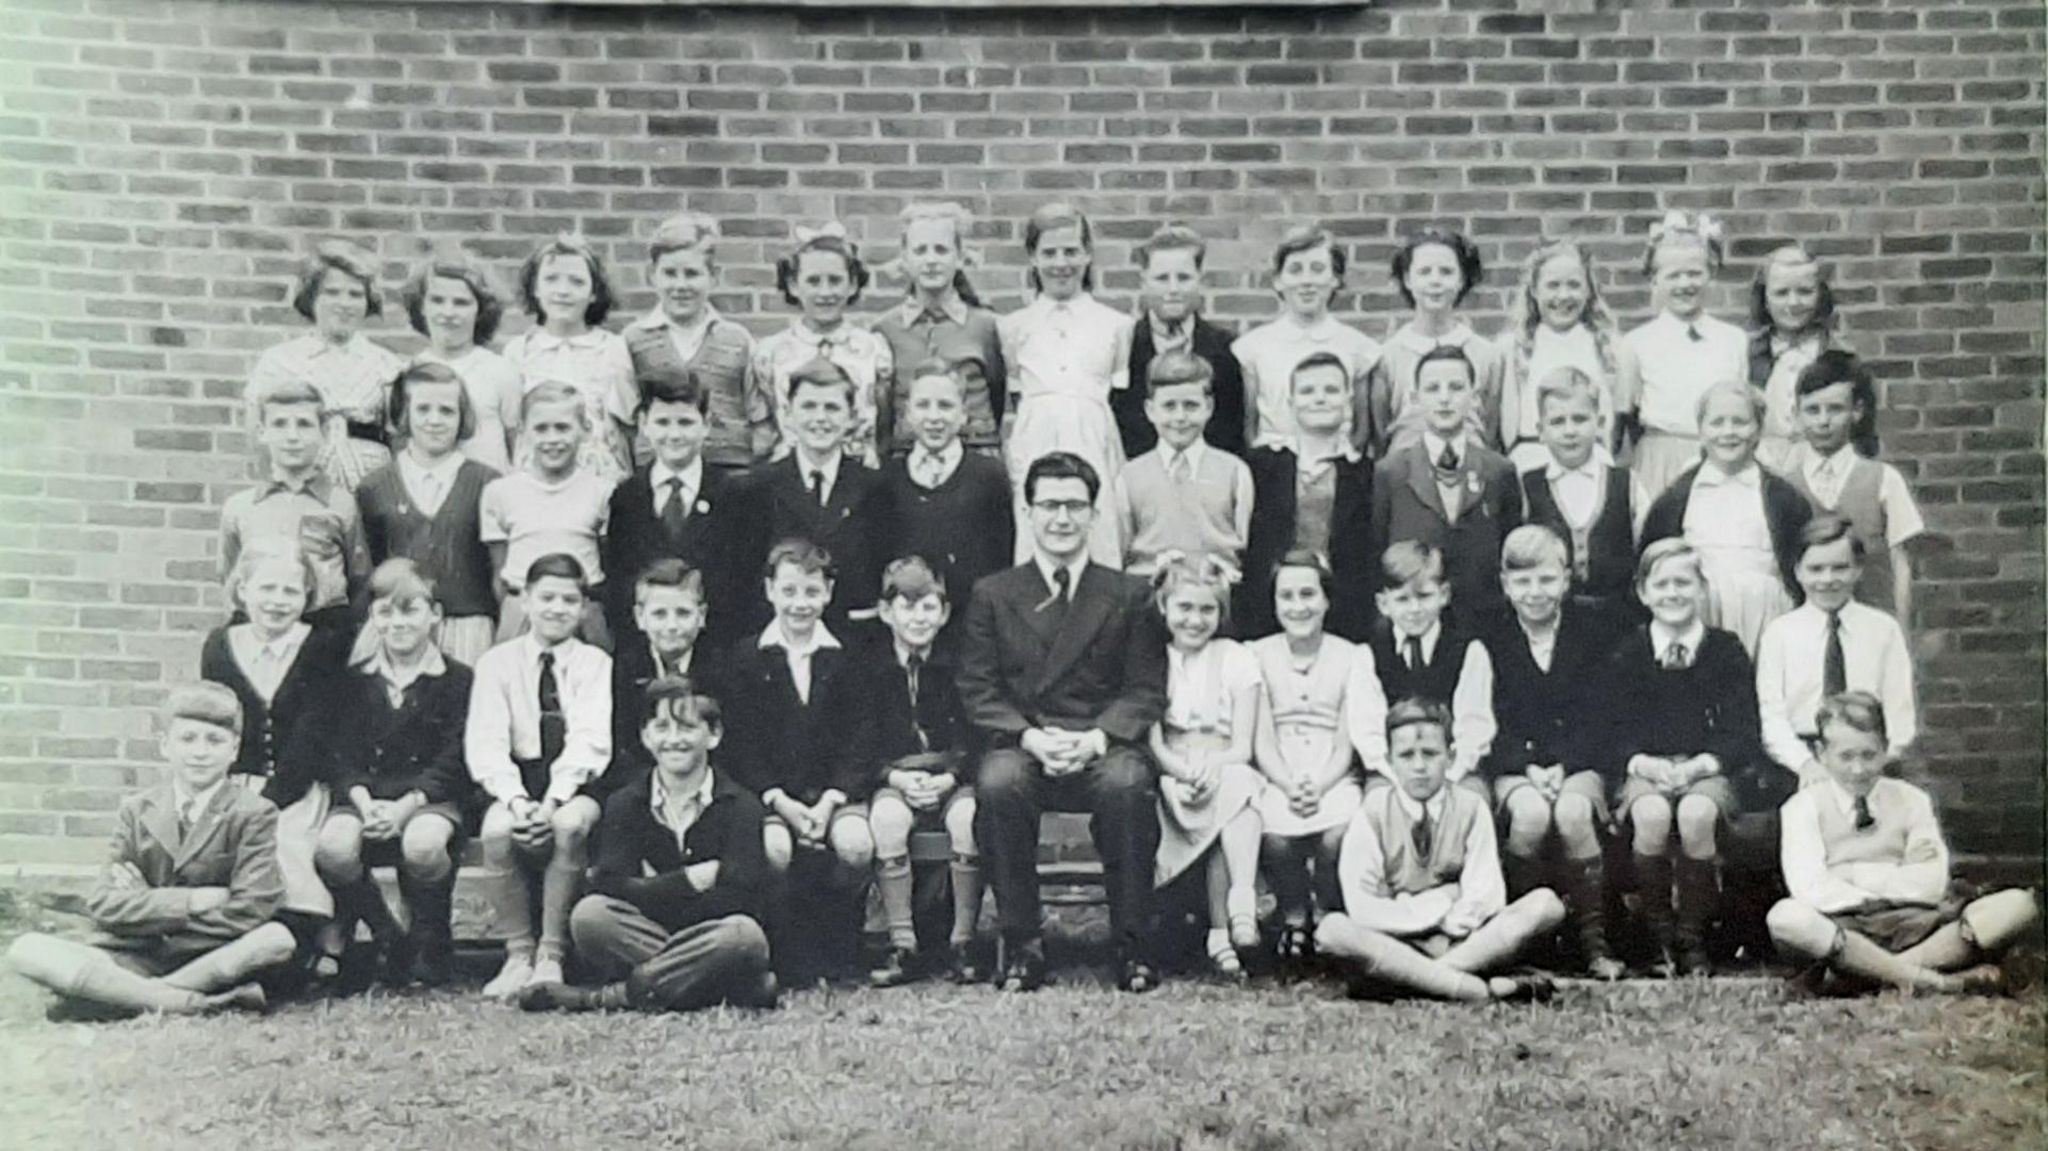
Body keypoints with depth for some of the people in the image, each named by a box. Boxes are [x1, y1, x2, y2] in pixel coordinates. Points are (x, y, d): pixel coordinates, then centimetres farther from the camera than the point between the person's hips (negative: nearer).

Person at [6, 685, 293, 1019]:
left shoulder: (254, 814, -2)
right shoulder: (136, 811, 7)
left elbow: (249, 913, -13)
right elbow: (102, 905, -3)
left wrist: (146, 905, -9)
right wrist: (191, 902, -16)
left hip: (209, 960, -2)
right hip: (132, 959, 3)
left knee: (277, 939, -32)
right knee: (26, 951, -21)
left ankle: (113, 996, -25)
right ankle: (193, 1002, -30)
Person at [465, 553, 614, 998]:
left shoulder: (595, 662, 3)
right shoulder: (497, 662, 7)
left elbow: (589, 741, -9)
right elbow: (485, 745, -3)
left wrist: (554, 800, -24)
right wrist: (517, 799, -21)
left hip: (575, 784, -1)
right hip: (515, 781, 1)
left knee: (570, 825, -34)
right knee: (496, 830, -31)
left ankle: (551, 955, -20)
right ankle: (518, 954, -15)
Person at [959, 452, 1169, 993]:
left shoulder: (1129, 596, 12)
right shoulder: (992, 595, 13)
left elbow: (1147, 690, 5)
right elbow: (979, 691, 5)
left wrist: (1096, 739, -13)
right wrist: (1031, 737, -13)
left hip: (1103, 750, 0)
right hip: (1022, 747, 1)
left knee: (1128, 782, -34)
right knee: (997, 781, -33)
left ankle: (1132, 944, -19)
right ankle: (1022, 945, -20)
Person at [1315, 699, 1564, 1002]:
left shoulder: (1470, 807, 3)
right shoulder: (1372, 813, -2)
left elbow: (1486, 896, -4)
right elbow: (1361, 908, -10)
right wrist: (1438, 916, -13)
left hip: (1463, 941, 2)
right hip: (1394, 944, -2)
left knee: (1546, 904, -20)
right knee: (1331, 930, -33)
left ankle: (1413, 978, -26)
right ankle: (1478, 989, -35)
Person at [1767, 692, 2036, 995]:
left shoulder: (1911, 800, 15)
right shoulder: (1804, 807, 6)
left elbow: (1932, 885, 0)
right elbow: (1812, 892, -10)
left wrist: (1853, 873, -5)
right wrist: (1896, 881, -6)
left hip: (1913, 925, 4)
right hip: (1843, 931, -4)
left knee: (2019, 904, -18)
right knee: (1785, 918, -37)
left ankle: (1867, 970, -30)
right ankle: (1934, 981, -35)